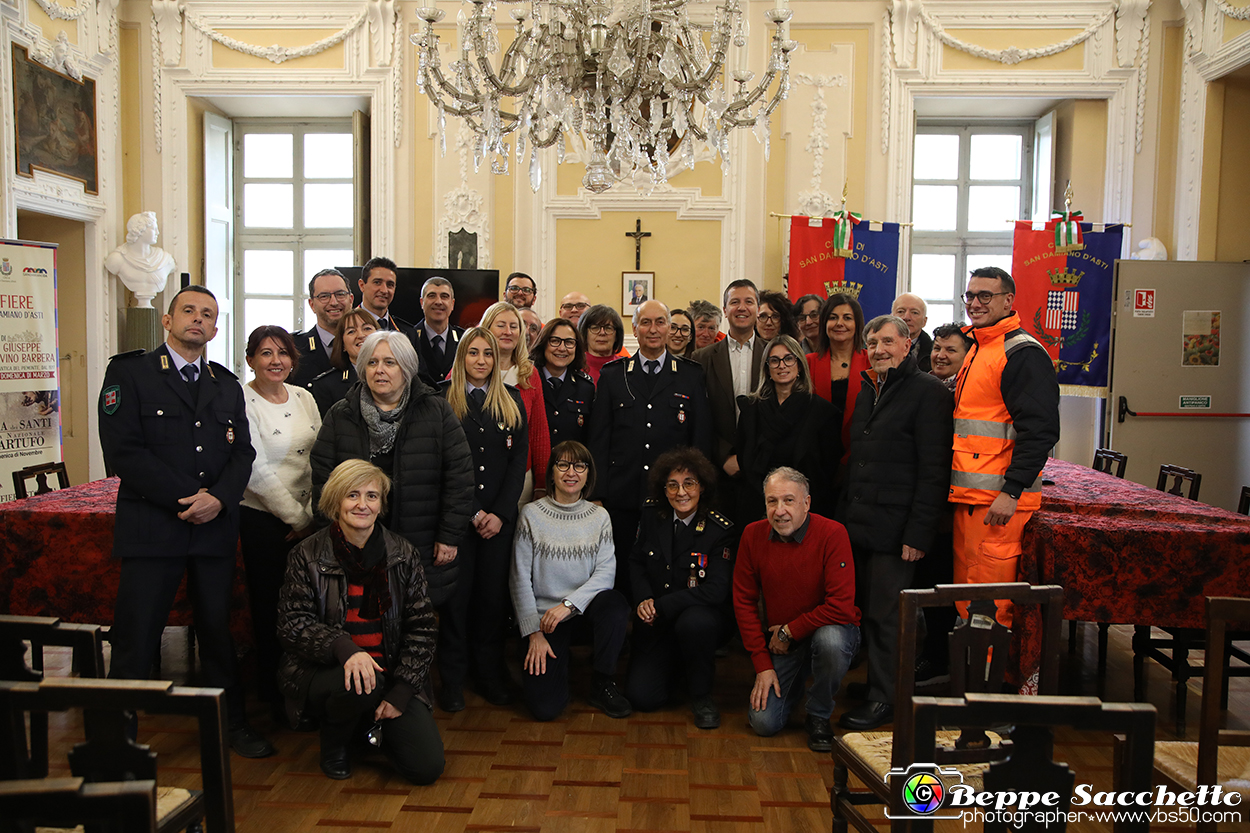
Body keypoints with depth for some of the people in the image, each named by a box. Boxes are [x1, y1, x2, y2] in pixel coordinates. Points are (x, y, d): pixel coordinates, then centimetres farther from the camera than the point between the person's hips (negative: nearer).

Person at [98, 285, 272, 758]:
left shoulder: (228, 386, 16)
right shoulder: (129, 373, 1)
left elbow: (242, 453, 9)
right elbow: (122, 451, -9)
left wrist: (219, 499, -10)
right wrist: (186, 499, -13)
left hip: (216, 525, 4)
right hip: (151, 525, -4)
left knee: (218, 630, 11)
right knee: (135, 639, 0)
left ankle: (232, 726, 23)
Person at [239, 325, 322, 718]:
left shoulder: (304, 398, 8)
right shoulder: (242, 402, -10)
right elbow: (257, 471, -13)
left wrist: (313, 514, 0)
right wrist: (297, 518, -10)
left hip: (308, 519, 5)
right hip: (263, 519, -5)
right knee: (269, 606, 4)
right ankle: (272, 693, 21)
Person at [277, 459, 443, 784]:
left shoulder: (403, 554, 1)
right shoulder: (309, 555, -4)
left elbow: (422, 627, 0)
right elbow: (292, 623, -8)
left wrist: (401, 692, -9)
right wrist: (343, 647, -27)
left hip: (390, 675, 2)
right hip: (323, 671, -2)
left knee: (427, 766, -12)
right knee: (359, 686, -37)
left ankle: (373, 724, 20)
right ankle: (333, 744, -1)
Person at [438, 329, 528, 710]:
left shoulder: (512, 401, 9)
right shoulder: (443, 400, 1)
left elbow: (519, 459, 5)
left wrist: (500, 513, -5)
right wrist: (473, 513, -9)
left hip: (500, 515, 2)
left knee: (494, 592, 5)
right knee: (457, 592, 2)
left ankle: (490, 672, 18)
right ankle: (452, 678, 14)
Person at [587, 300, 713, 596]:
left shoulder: (692, 375, 7)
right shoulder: (612, 375, 9)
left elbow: (702, 438, 5)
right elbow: (599, 439, 6)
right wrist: (597, 494, -1)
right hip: (622, 498, 1)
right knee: (622, 578, 6)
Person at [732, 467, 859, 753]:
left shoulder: (832, 533, -20)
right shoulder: (753, 535, -8)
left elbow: (841, 607, -24)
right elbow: (744, 602, -2)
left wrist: (789, 631, -16)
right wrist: (763, 664, -7)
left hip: (830, 630, -3)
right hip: (780, 643, 3)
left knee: (829, 640, -38)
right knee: (764, 723, -10)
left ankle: (819, 716, -9)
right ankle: (794, 684, 25)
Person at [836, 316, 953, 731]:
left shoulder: (928, 392, -8)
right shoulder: (867, 392, 17)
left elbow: (934, 471, -14)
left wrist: (918, 533, -18)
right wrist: (845, 515, 14)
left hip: (895, 530, -7)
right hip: (860, 525, 7)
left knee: (886, 616, 0)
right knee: (866, 611, 13)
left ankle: (885, 699, 13)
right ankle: (875, 682, 26)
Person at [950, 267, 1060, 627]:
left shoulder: (1023, 353, -10)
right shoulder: (976, 350, 19)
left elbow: (1039, 429, -18)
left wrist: (1011, 491, -22)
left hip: (999, 501, -9)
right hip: (967, 496, 9)